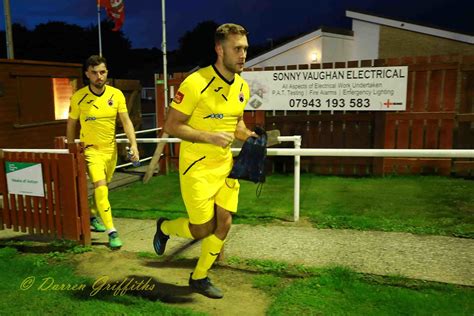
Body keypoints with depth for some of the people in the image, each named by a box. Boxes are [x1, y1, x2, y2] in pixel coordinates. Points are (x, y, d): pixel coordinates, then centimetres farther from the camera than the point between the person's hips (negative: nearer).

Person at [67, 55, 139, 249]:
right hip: (91, 149, -3)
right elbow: (71, 124, 1)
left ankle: (92, 215, 44)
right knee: (100, 187, -17)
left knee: (102, 187, 18)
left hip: (111, 149, 3)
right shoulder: (78, 97, -11)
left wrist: (133, 145, -18)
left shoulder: (117, 94, -7)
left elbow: (126, 121, -6)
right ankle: (112, 232, -12)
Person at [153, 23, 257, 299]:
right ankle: (165, 227, 34)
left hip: (225, 165, 7)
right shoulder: (196, 83, -19)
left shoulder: (242, 87, 4)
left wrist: (253, 137, -3)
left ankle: (199, 278, 28)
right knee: (203, 229, 1)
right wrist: (210, 137, -26)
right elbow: (171, 126, -16)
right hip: (197, 167, -6)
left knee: (224, 224, 7)